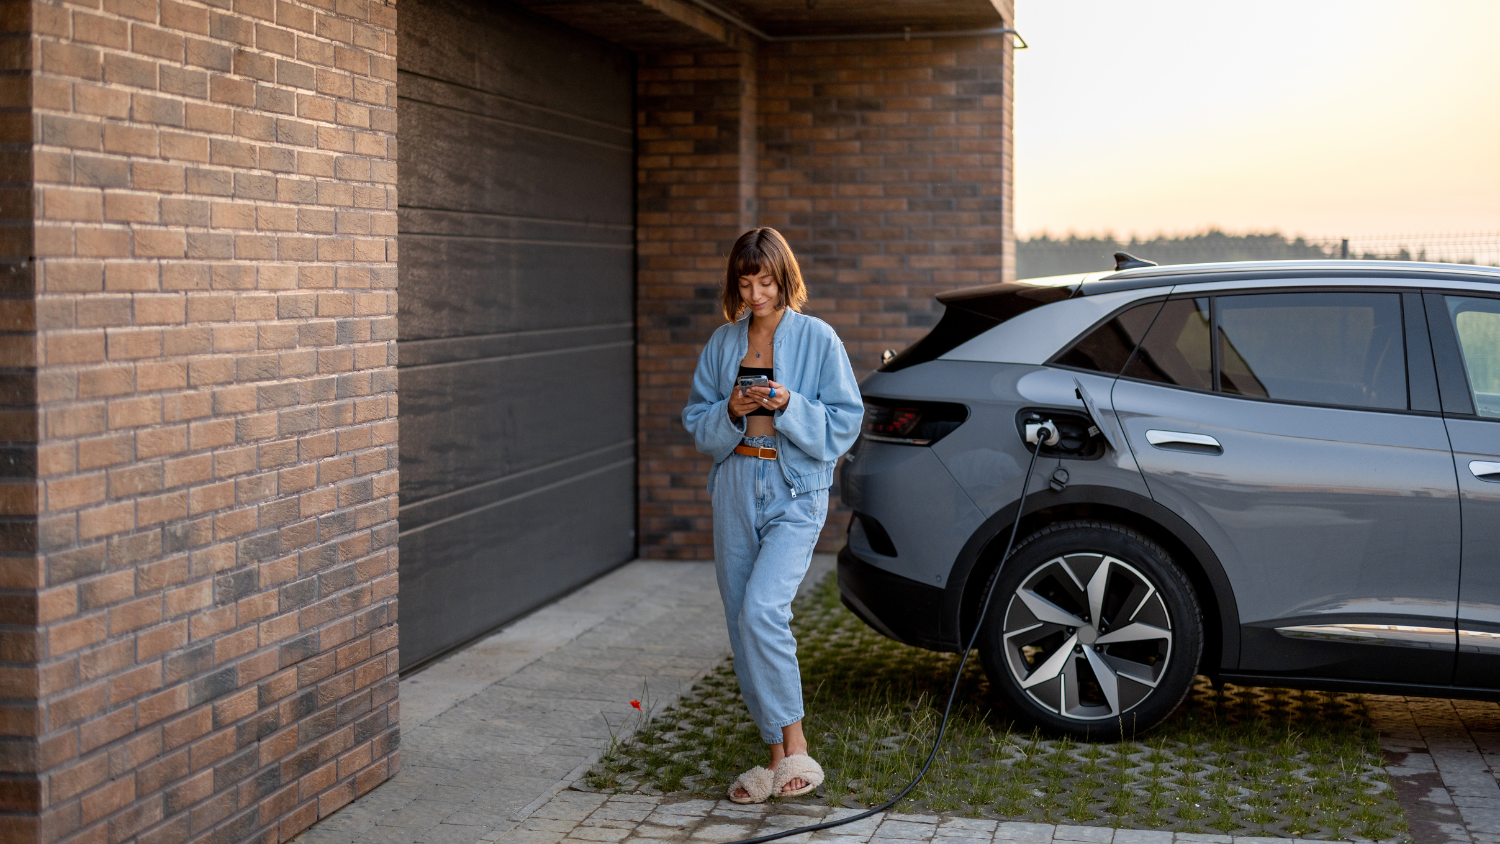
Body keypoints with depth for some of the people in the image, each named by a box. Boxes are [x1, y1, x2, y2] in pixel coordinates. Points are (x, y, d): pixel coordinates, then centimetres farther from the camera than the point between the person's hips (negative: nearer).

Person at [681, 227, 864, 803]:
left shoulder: (818, 339, -2)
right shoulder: (723, 343, 10)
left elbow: (844, 422, -4)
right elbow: (697, 424, 11)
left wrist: (789, 406, -18)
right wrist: (730, 411, -9)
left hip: (795, 491, -5)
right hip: (735, 488, 5)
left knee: (762, 610, -22)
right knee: (741, 624, 6)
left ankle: (795, 749, -11)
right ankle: (777, 756, 17)